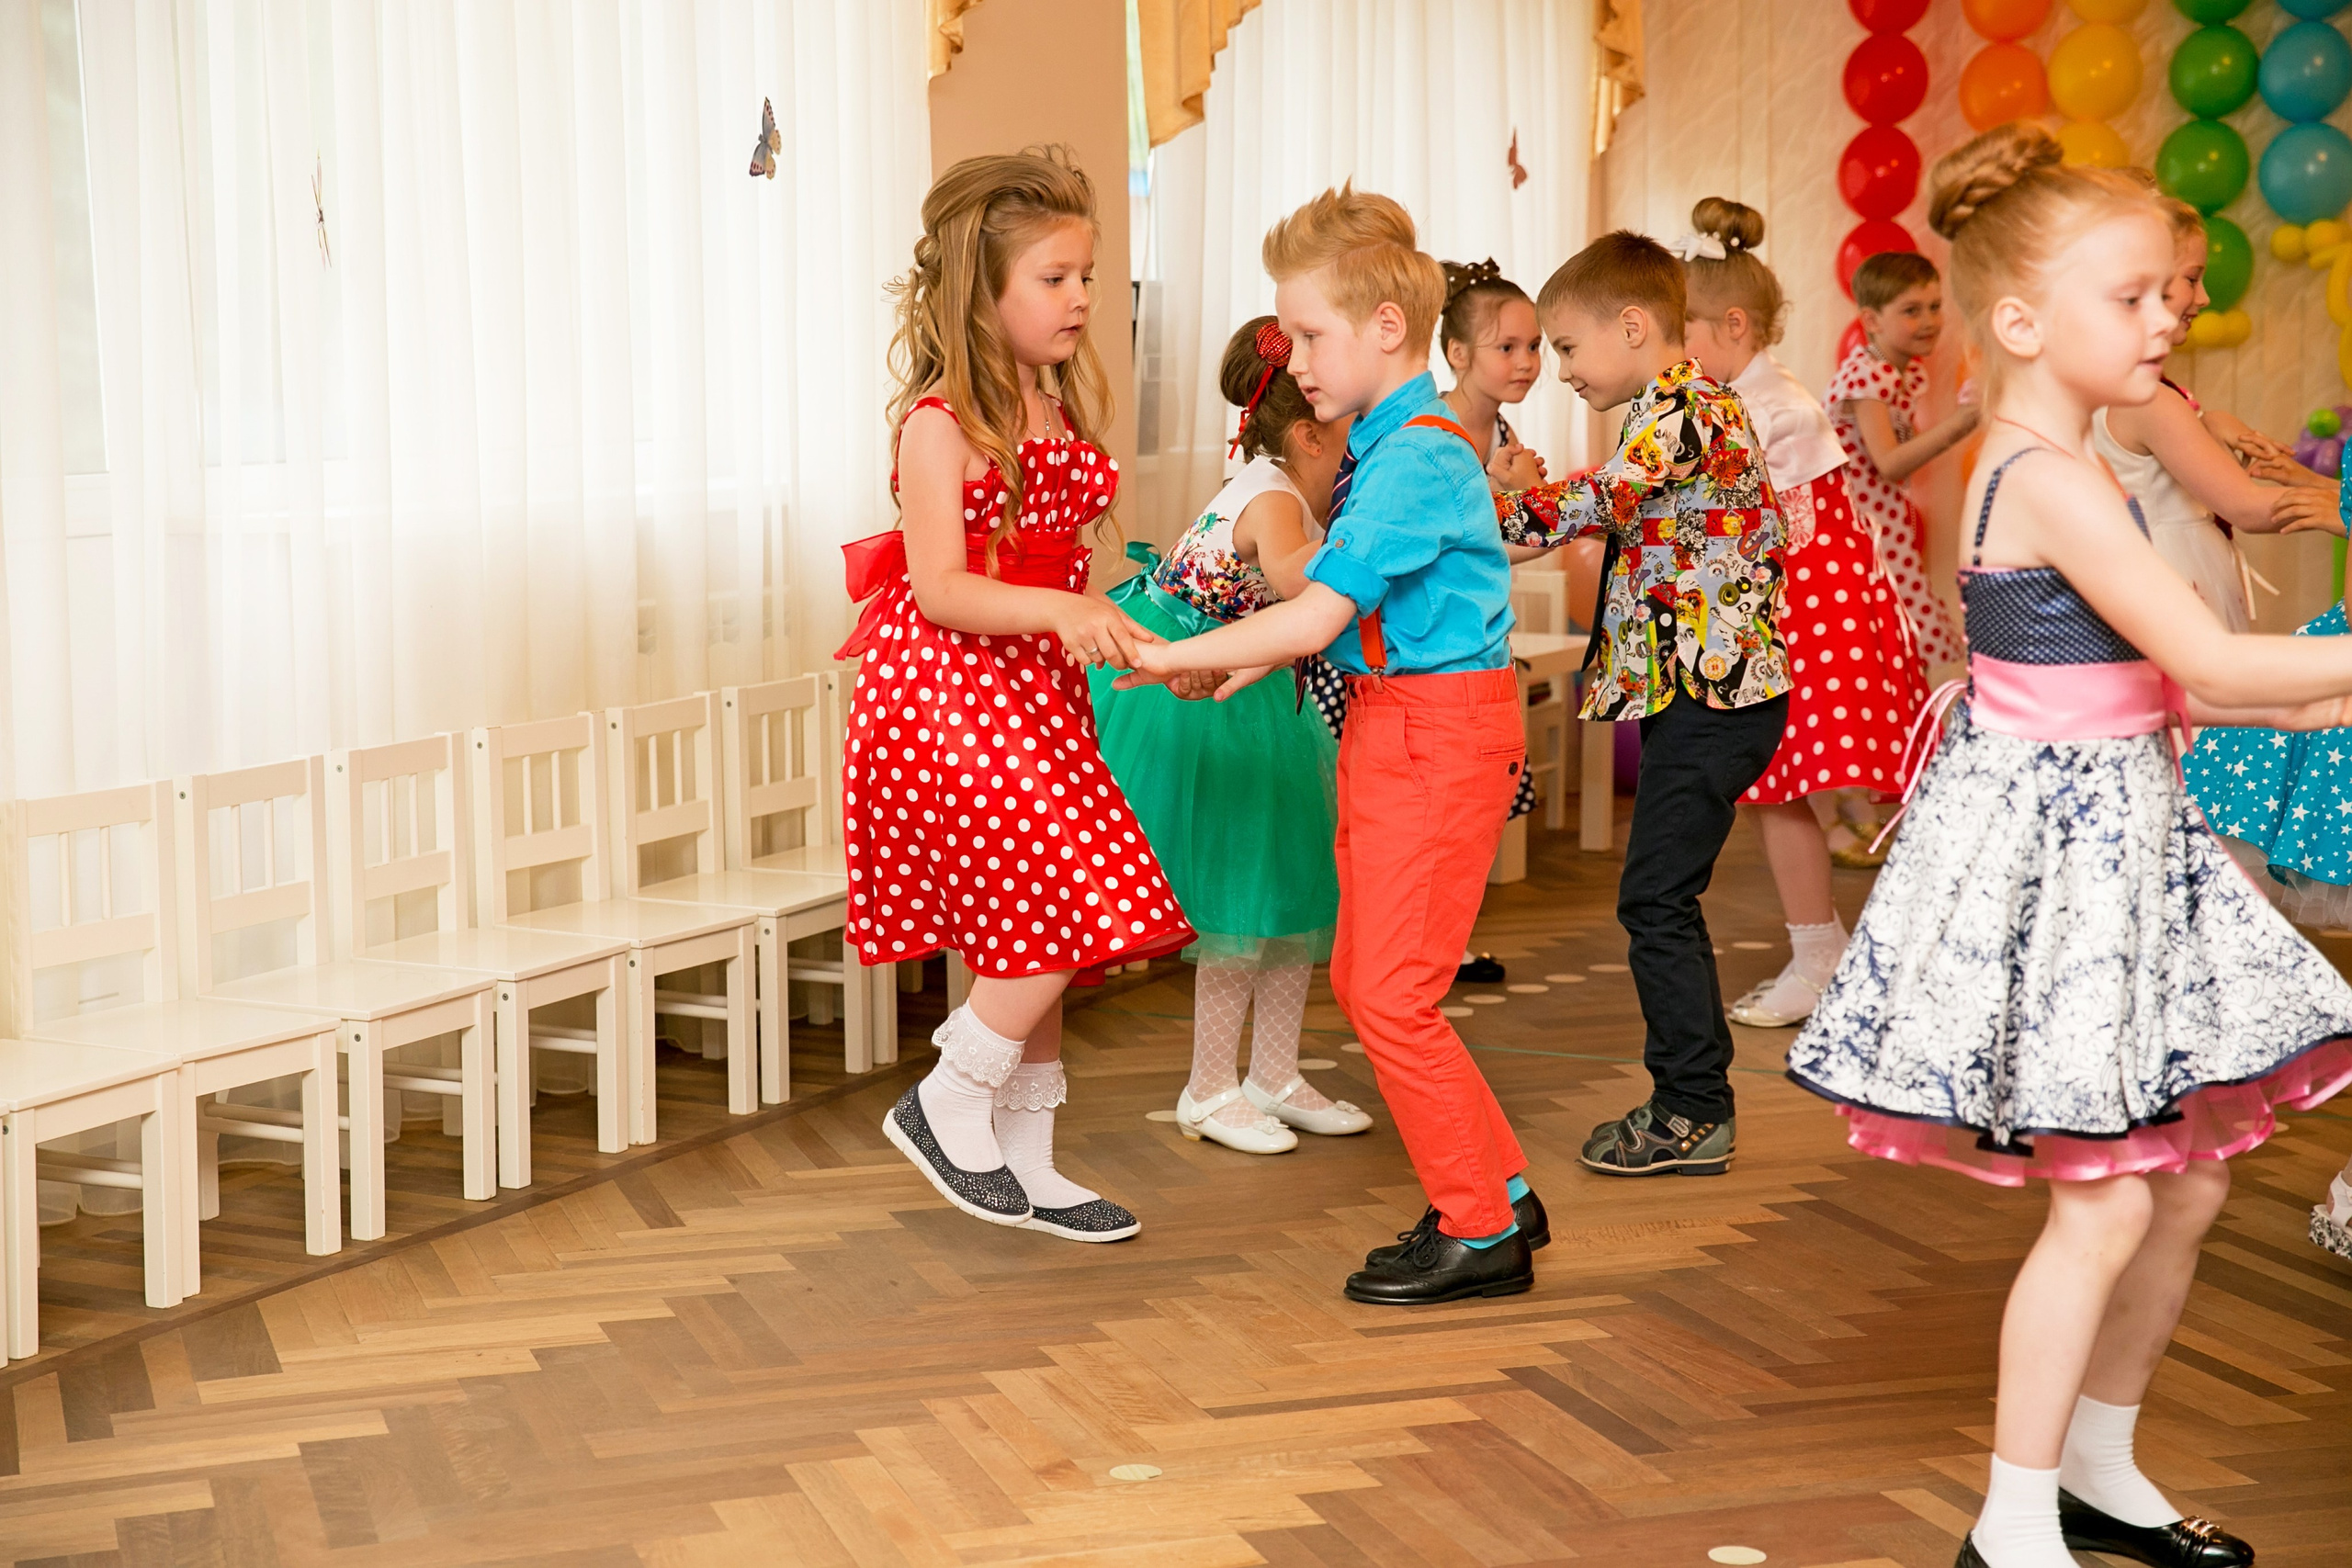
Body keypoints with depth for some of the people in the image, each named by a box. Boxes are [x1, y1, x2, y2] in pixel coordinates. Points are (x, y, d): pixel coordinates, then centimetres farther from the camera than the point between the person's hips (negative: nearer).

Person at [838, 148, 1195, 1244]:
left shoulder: (1062, 412, 10)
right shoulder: (939, 423, -14)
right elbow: (943, 589, -20)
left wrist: (1123, 638, 8)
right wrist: (1056, 611, -34)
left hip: (1037, 692, 8)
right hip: (948, 692, -8)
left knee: (1036, 932, 10)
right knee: (1060, 916, -13)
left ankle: (1023, 1162, 20)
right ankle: (947, 1105, 6)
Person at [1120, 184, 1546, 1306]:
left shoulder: (1416, 462, -20)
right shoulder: (1384, 448, 11)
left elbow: (1315, 619, -24)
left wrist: (1170, 658, -17)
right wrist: (1245, 660, 7)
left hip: (1436, 736, -10)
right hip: (1390, 728, 10)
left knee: (1394, 993, -5)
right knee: (1362, 979, 16)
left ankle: (1481, 1235, 8)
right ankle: (1498, 1192, 26)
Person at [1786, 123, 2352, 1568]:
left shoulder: (2047, 473, 12)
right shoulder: (2054, 480, -18)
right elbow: (2206, 661, -21)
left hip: (2117, 829, 10)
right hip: (2057, 833, -10)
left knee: (2192, 1175, 14)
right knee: (2107, 1199, -7)